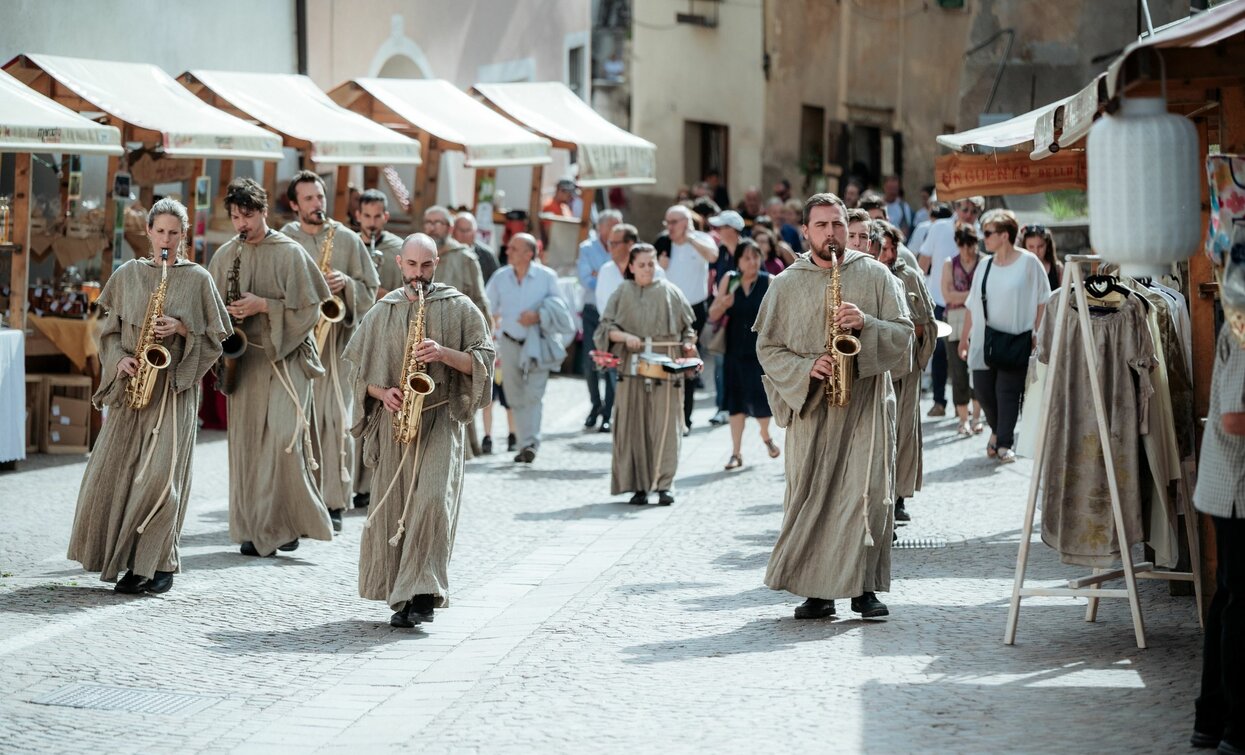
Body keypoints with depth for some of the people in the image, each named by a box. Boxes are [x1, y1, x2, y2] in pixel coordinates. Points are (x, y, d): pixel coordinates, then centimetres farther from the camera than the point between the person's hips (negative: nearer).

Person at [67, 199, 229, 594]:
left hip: (175, 384, -3)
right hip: (132, 384, 3)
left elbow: (216, 336, 4)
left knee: (160, 472, -13)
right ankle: (113, 554, 17)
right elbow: (110, 329, 13)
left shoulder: (198, 279, 3)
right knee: (112, 469, 0)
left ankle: (157, 564, -5)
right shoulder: (128, 274, 10)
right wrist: (119, 359, -6)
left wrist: (181, 328, -12)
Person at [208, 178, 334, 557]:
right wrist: (228, 314, -5)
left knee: (282, 435, -16)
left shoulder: (289, 253, -4)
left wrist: (263, 306, -15)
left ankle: (288, 521, -2)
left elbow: (310, 306, -6)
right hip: (244, 358, 4)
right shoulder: (225, 255, 9)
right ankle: (255, 528, 10)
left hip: (284, 355, -4)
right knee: (246, 439, 3)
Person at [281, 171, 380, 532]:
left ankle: (334, 503, -3)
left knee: (334, 418, -6)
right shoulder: (282, 241, 10)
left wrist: (346, 284, -9)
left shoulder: (347, 239, 10)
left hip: (334, 337, 0)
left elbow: (370, 290, 10)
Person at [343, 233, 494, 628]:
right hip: (393, 420, 3)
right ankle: (401, 595, 17)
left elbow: (483, 359, 2)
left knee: (432, 500, -18)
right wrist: (383, 393, -5)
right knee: (392, 506, 4)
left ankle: (423, 593, -18)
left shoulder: (459, 307, 6)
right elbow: (358, 370, 14)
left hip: (441, 417, -3)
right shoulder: (382, 312, 13)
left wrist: (444, 353, -14)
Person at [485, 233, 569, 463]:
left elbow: (559, 308, -2)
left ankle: (531, 444, -15)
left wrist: (538, 316, -17)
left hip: (537, 343, -3)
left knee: (533, 395, -13)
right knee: (516, 398, 6)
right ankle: (525, 444, 16)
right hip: (510, 343, 3)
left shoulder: (546, 277, -7)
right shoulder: (500, 278, 0)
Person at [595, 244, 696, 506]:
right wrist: (625, 336, -14)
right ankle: (639, 486, 3)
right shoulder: (622, 294, 10)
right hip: (633, 368, 1)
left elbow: (687, 326, 14)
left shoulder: (670, 292, 9)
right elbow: (605, 327, 5)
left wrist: (688, 344, -5)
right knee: (634, 425, -1)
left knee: (664, 424, -6)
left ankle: (663, 484, -3)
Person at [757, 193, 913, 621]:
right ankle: (816, 591, 7)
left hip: (865, 404, -1)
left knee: (868, 493, -7)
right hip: (810, 405, 1)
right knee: (809, 496, -1)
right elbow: (767, 348, 6)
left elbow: (904, 335, 4)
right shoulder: (785, 284, 9)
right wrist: (806, 368, -11)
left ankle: (865, 587, 2)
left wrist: (866, 324, -14)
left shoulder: (875, 276, 8)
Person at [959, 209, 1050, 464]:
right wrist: (964, 337, 12)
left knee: (1008, 392, -6)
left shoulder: (1028, 263, -4)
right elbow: (972, 305, 13)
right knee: (982, 389, 3)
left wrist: (1036, 333, -7)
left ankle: (1004, 443, 0)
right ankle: (997, 431, 27)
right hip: (985, 341, 5)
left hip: (1016, 342, -5)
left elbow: (1042, 300, -2)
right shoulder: (984, 267, 10)